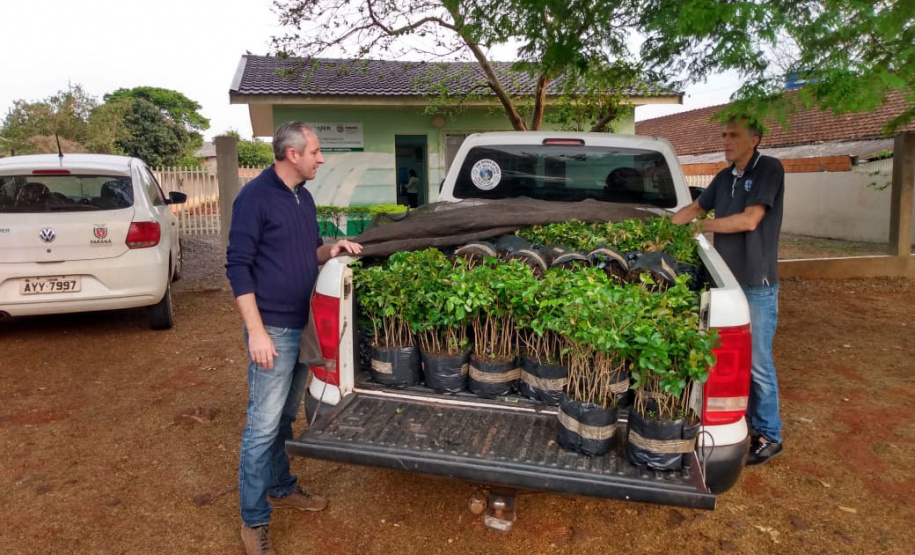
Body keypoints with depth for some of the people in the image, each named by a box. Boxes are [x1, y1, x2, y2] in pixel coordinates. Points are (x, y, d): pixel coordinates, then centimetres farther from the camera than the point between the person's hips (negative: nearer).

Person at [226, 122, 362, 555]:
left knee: (286, 418, 20)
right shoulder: (255, 197, -13)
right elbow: (238, 266, -15)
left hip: (304, 326, 8)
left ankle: (281, 489, 36)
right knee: (263, 426, 0)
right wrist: (256, 331, -19)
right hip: (273, 330, -8)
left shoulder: (304, 198, 11)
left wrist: (332, 250, -3)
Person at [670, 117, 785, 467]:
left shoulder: (769, 170, -10)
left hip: (756, 285, -7)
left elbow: (749, 220, -18)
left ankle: (769, 436, 17)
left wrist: (703, 225, -8)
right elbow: (695, 208, 20)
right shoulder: (724, 177, 10)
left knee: (757, 364, 1)